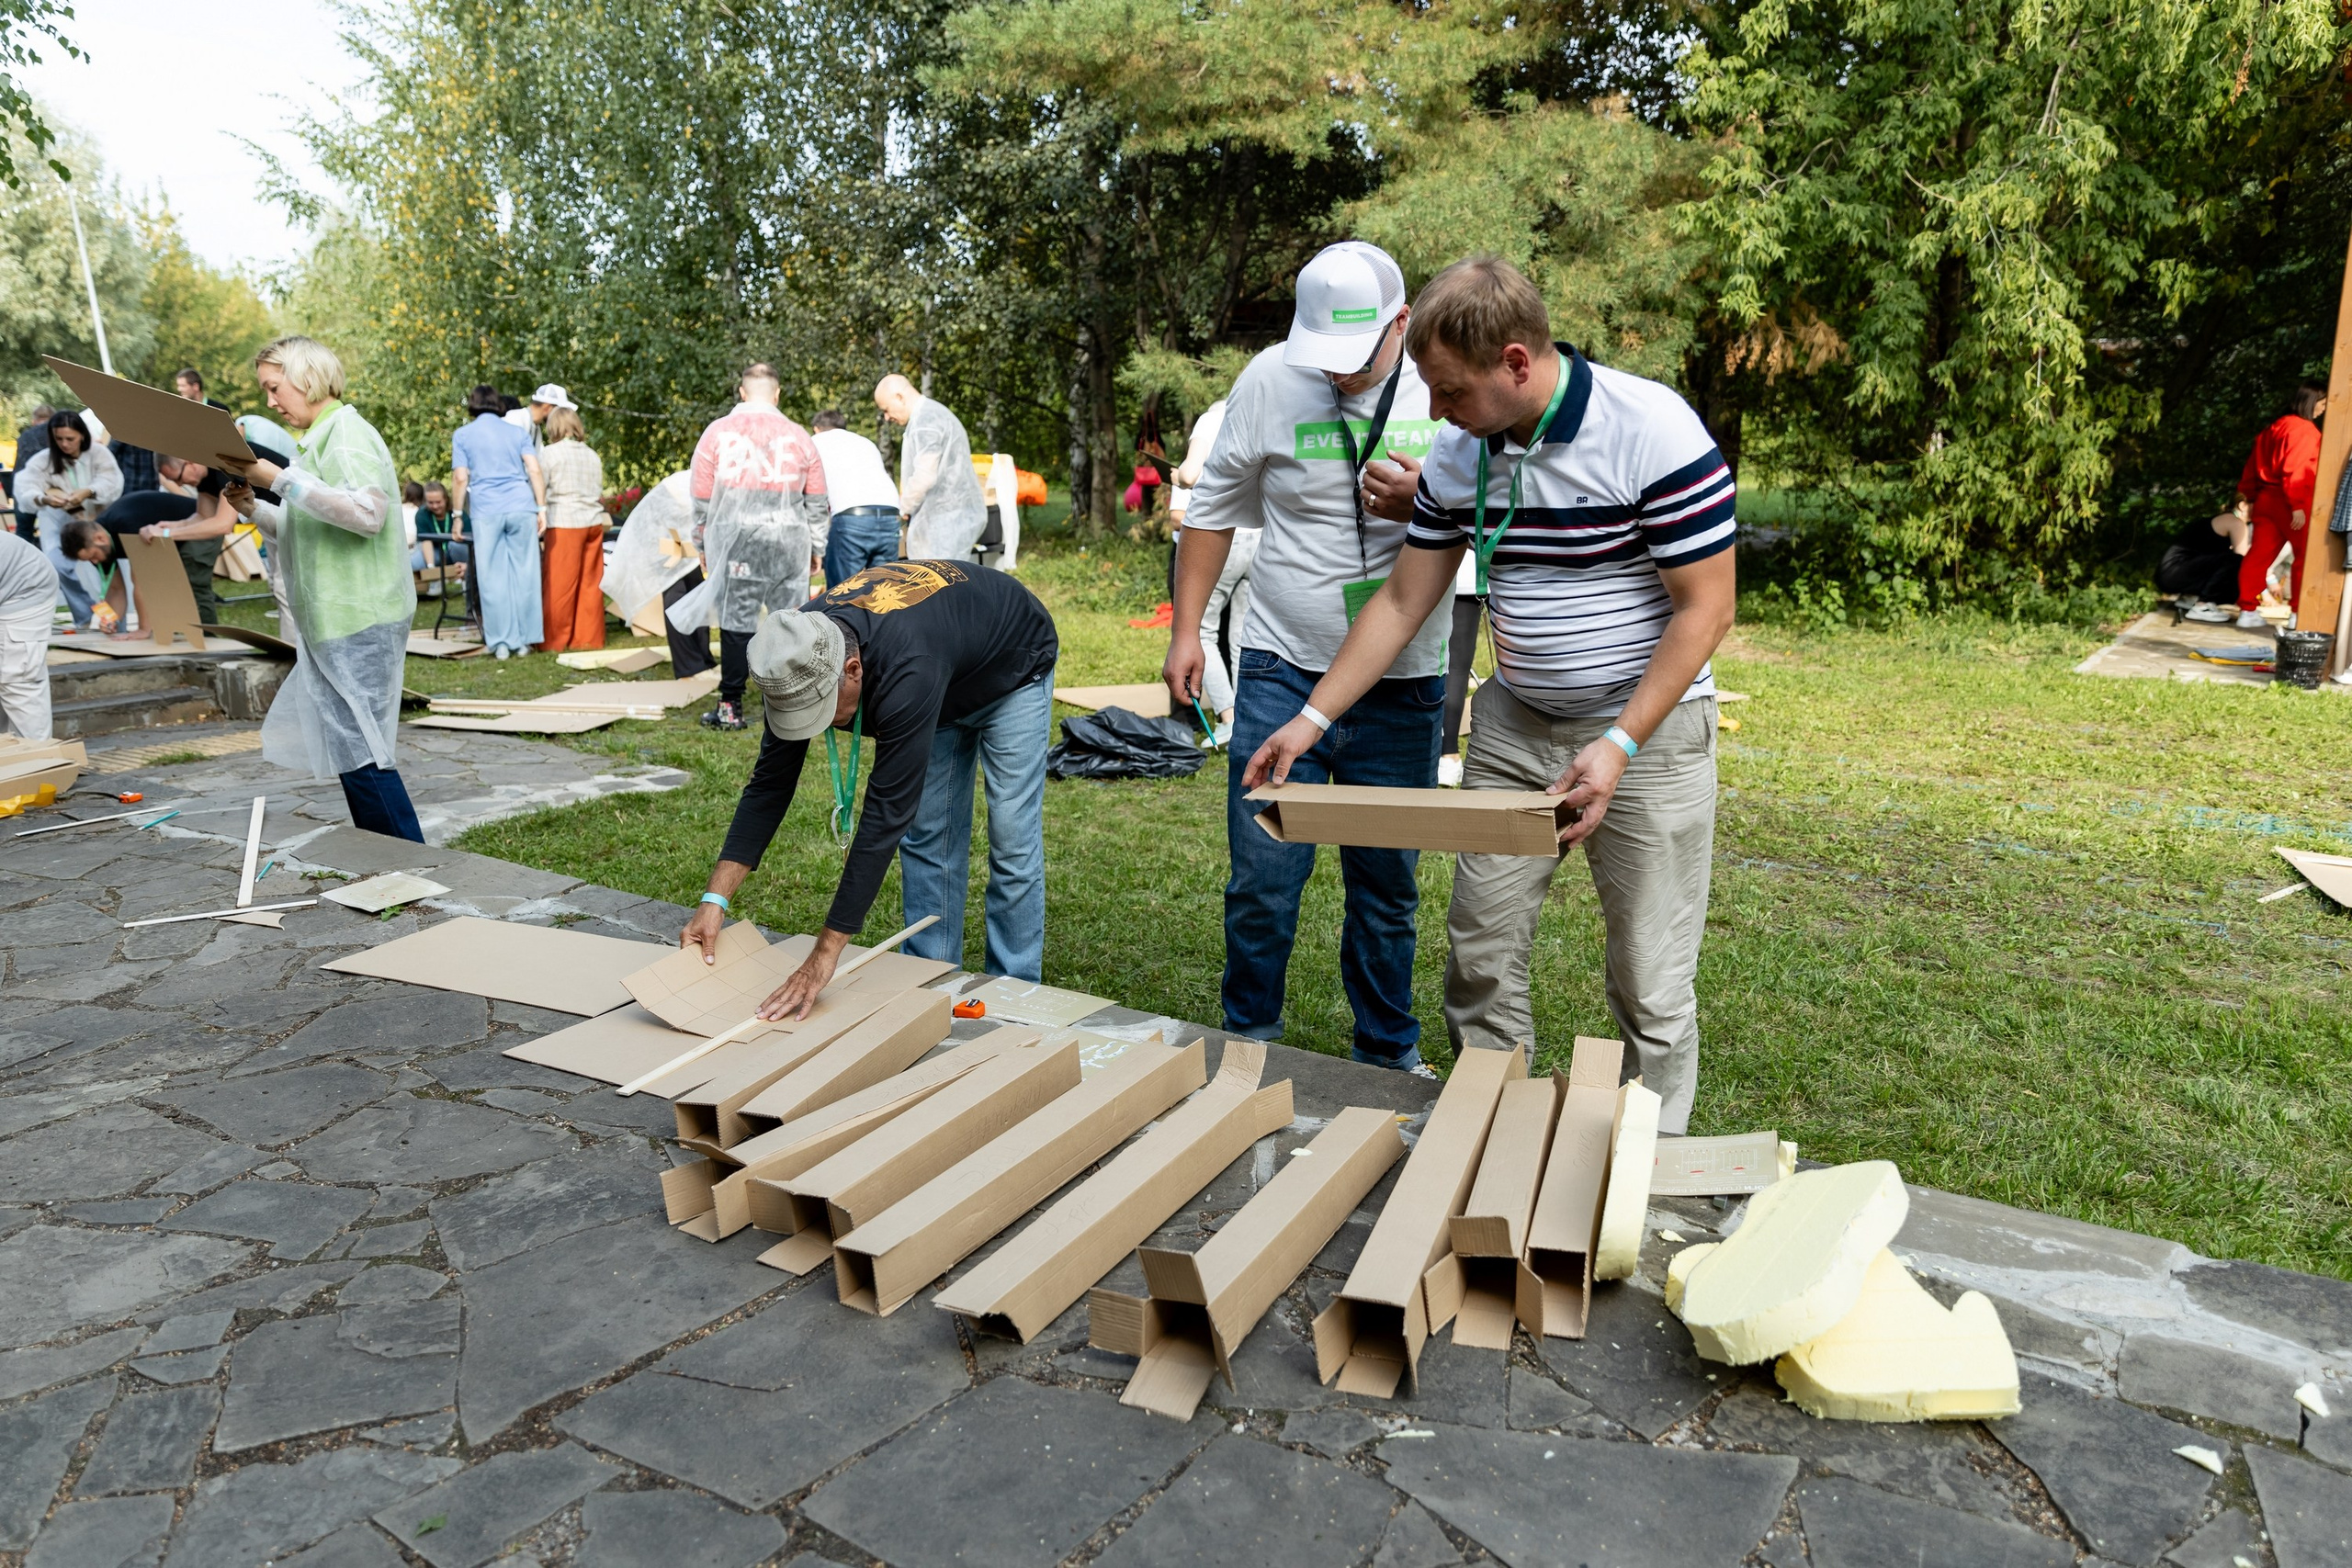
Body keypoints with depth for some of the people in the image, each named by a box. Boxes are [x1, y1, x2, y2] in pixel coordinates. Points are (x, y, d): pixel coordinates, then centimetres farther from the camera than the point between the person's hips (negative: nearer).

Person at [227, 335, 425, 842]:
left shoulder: (347, 432, -9)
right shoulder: (317, 439, 20)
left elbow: (367, 513, -25)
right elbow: (304, 533, 27)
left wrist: (282, 480, -21)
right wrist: (253, 509, 10)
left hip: (359, 620, -10)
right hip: (334, 620, 10)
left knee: (360, 751, -10)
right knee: (350, 747, 12)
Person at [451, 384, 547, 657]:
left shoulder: (462, 435, 9)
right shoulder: (518, 432, 14)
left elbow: (460, 478, 2)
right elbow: (535, 471, 2)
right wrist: (541, 508, 2)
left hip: (486, 511, -1)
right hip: (521, 507, 1)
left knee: (492, 577, 2)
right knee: (524, 573, 4)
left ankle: (501, 641, 1)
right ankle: (523, 639, 6)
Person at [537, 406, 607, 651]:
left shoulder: (549, 453, -3)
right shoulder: (592, 454, 11)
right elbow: (600, 492, 13)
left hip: (565, 523, -5)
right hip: (594, 521, 5)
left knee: (559, 584, -1)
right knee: (591, 582, 8)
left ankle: (554, 640, 4)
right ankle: (589, 637, 12)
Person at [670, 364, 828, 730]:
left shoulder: (718, 432, 4)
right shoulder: (799, 436, 7)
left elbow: (702, 498, 6)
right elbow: (816, 501, 10)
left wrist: (702, 545, 15)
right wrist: (815, 547, 19)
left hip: (736, 540, -1)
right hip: (789, 542, 1)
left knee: (736, 620, 1)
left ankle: (730, 708, 5)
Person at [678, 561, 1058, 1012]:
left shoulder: (906, 670, -47)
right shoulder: (799, 657, -26)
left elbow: (886, 815, -47)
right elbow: (771, 781, -18)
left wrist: (824, 957, -45)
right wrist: (715, 899, -26)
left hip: (1013, 672, -6)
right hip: (945, 689, 6)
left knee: (1012, 843, -8)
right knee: (928, 835, 3)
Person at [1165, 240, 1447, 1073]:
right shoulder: (1270, 380, -4)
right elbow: (1214, 508, 8)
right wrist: (1185, 628, 5)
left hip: (1402, 683, 1)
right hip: (1282, 669, 0)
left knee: (1387, 885, 11)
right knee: (1262, 877, 3)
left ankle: (1390, 1056, 29)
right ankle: (1247, 1042, 25)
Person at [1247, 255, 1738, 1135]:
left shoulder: (1655, 434, -19)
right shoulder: (1458, 456, -1)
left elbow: (1704, 609, -16)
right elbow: (1403, 603, 5)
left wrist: (1619, 746, -24)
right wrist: (1310, 720, 1)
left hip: (1648, 727, -5)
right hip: (1513, 725, 5)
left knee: (1648, 979, 2)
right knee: (1481, 947, 6)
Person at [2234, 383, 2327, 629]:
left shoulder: (2276, 426, 16)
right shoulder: (2304, 429, -12)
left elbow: (2254, 464, 18)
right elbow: (2295, 470, -21)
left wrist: (2249, 495, 22)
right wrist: (2297, 506, -24)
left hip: (2265, 499, 8)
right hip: (2288, 503, -8)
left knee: (2260, 555, 7)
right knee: (2306, 557, 1)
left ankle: (2248, 610, 6)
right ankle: (2301, 613, 2)